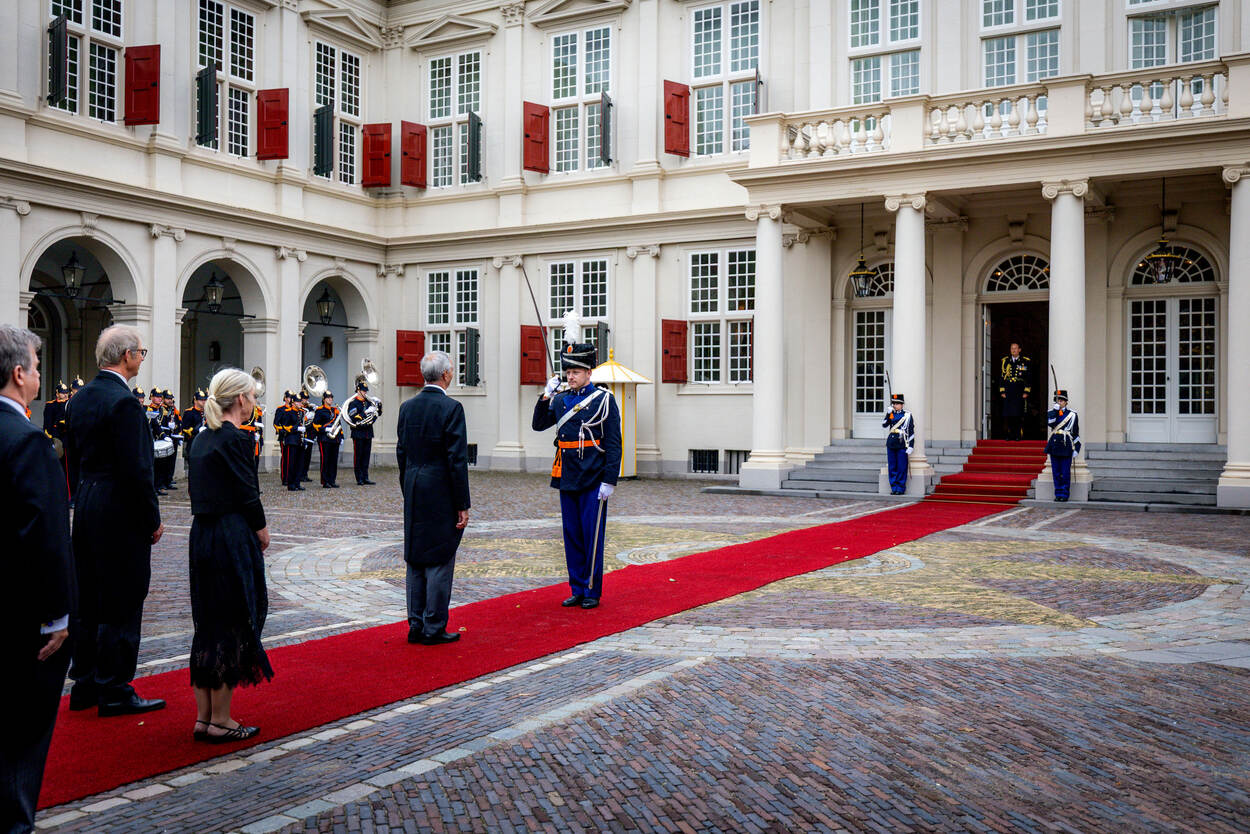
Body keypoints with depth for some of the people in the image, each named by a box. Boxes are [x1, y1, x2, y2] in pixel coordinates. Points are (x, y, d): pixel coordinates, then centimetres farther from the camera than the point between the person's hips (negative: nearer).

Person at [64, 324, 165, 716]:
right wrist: (153, 519, -13)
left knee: (88, 600, 16)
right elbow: (135, 469, -20)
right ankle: (114, 691, 7)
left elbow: (75, 455, 16)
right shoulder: (124, 402, -18)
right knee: (121, 605, 0)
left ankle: (84, 684, 25)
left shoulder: (80, 398, 10)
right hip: (120, 513, -9)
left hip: (86, 507, 9)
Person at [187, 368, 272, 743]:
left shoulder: (203, 438, 11)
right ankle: (221, 722, 8)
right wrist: (262, 530, 0)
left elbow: (199, 491, 12)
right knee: (233, 625, 1)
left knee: (208, 623, 14)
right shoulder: (236, 439, -14)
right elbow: (247, 493, -16)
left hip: (202, 536, 9)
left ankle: (203, 718, 20)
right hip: (232, 539, -9)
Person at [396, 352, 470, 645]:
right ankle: (434, 629, 6)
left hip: (413, 497, 6)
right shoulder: (451, 408, -13)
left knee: (416, 560, 12)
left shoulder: (407, 407, 6)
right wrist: (463, 505, -10)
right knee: (439, 560, 1)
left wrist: (409, 494, 19)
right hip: (441, 496, -6)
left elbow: (401, 453, 11)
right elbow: (457, 460, -15)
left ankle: (416, 626, 19)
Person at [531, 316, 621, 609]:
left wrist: (609, 481, -12)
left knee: (592, 537, 0)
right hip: (567, 480, 5)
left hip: (594, 481, -5)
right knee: (572, 536, 10)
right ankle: (577, 589, 19)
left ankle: (592, 591, 11)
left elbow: (614, 444, -6)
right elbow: (538, 425, 9)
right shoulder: (560, 400, 11)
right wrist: (546, 396, -3)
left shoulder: (604, 400, -5)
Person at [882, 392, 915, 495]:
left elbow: (911, 432, -1)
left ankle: (901, 488, 6)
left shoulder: (907, 415, 0)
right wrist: (888, 413, -8)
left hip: (902, 445, -4)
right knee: (892, 467, 6)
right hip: (891, 444, 4)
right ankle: (894, 488, 13)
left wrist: (910, 447, -7)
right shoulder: (891, 414, 12)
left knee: (901, 468, -1)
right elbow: (884, 425, 1)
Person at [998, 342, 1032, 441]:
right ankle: (1010, 435, 4)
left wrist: (1026, 392, -4)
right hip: (1008, 394, 2)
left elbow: (1029, 378, 4)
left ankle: (1019, 435, -2)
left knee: (1019, 415, -6)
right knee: (1008, 415, -2)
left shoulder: (1026, 362, 5)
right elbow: (1001, 377, 12)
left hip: (1020, 393, -2)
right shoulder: (1005, 361, 13)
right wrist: (1002, 391, 4)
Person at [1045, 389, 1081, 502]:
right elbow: (1050, 423, -14)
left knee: (1065, 473, -2)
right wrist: (1055, 410, -13)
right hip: (1054, 446, 2)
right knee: (1056, 472, 5)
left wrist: (1076, 448, 1)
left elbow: (1076, 433, 5)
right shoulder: (1051, 412, 9)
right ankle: (1058, 494, 12)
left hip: (1066, 446, -2)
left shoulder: (1072, 414, 4)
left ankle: (1065, 494, 5)